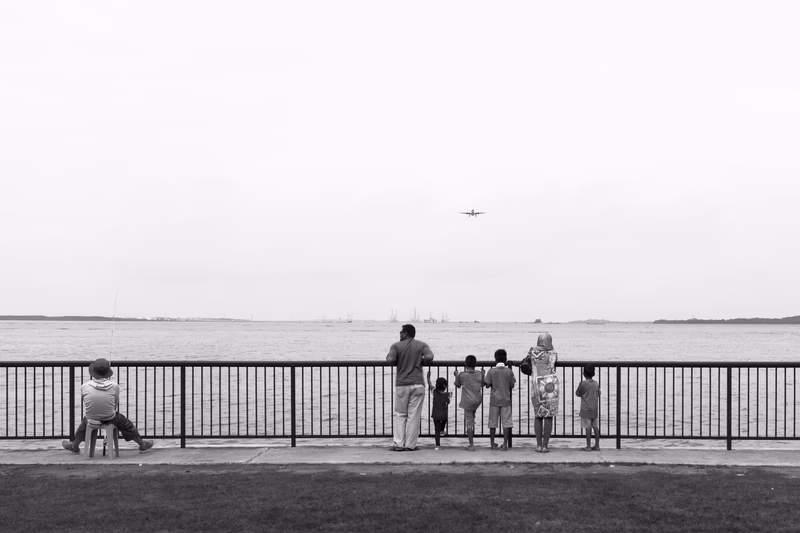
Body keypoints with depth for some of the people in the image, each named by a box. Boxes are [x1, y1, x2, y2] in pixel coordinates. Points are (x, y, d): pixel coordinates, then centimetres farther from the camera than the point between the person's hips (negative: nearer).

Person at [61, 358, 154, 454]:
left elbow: (82, 400, 2)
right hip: (110, 419, -1)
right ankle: (142, 445, 41)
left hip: (91, 420, 1)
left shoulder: (84, 386, -18)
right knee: (126, 424, 25)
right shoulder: (114, 386, -20)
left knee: (84, 423, 36)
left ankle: (74, 446, 59)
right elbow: (116, 404, -5)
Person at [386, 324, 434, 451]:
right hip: (418, 384, 1)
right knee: (414, 416, 4)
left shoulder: (396, 346, 1)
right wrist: (421, 360, 7)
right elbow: (429, 357, -13)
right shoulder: (421, 345, 5)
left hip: (402, 385, -1)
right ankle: (410, 445, 4)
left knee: (400, 415, 9)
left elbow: (390, 360, -15)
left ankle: (399, 444, 5)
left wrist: (393, 358, 8)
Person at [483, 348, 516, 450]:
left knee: (493, 423, 9)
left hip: (494, 400, 0)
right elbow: (512, 385, 0)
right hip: (506, 400, 0)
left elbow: (487, 385, -4)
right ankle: (505, 444, 1)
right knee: (506, 422, 3)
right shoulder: (509, 371, -5)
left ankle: (492, 444, 13)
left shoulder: (491, 371, -6)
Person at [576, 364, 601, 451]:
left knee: (588, 427, -3)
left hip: (586, 409, -5)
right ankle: (597, 445, 13)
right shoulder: (596, 384, 3)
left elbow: (577, 394, -1)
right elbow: (598, 394, 14)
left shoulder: (583, 383, -11)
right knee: (596, 427, 9)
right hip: (595, 409, 5)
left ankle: (588, 446, -1)